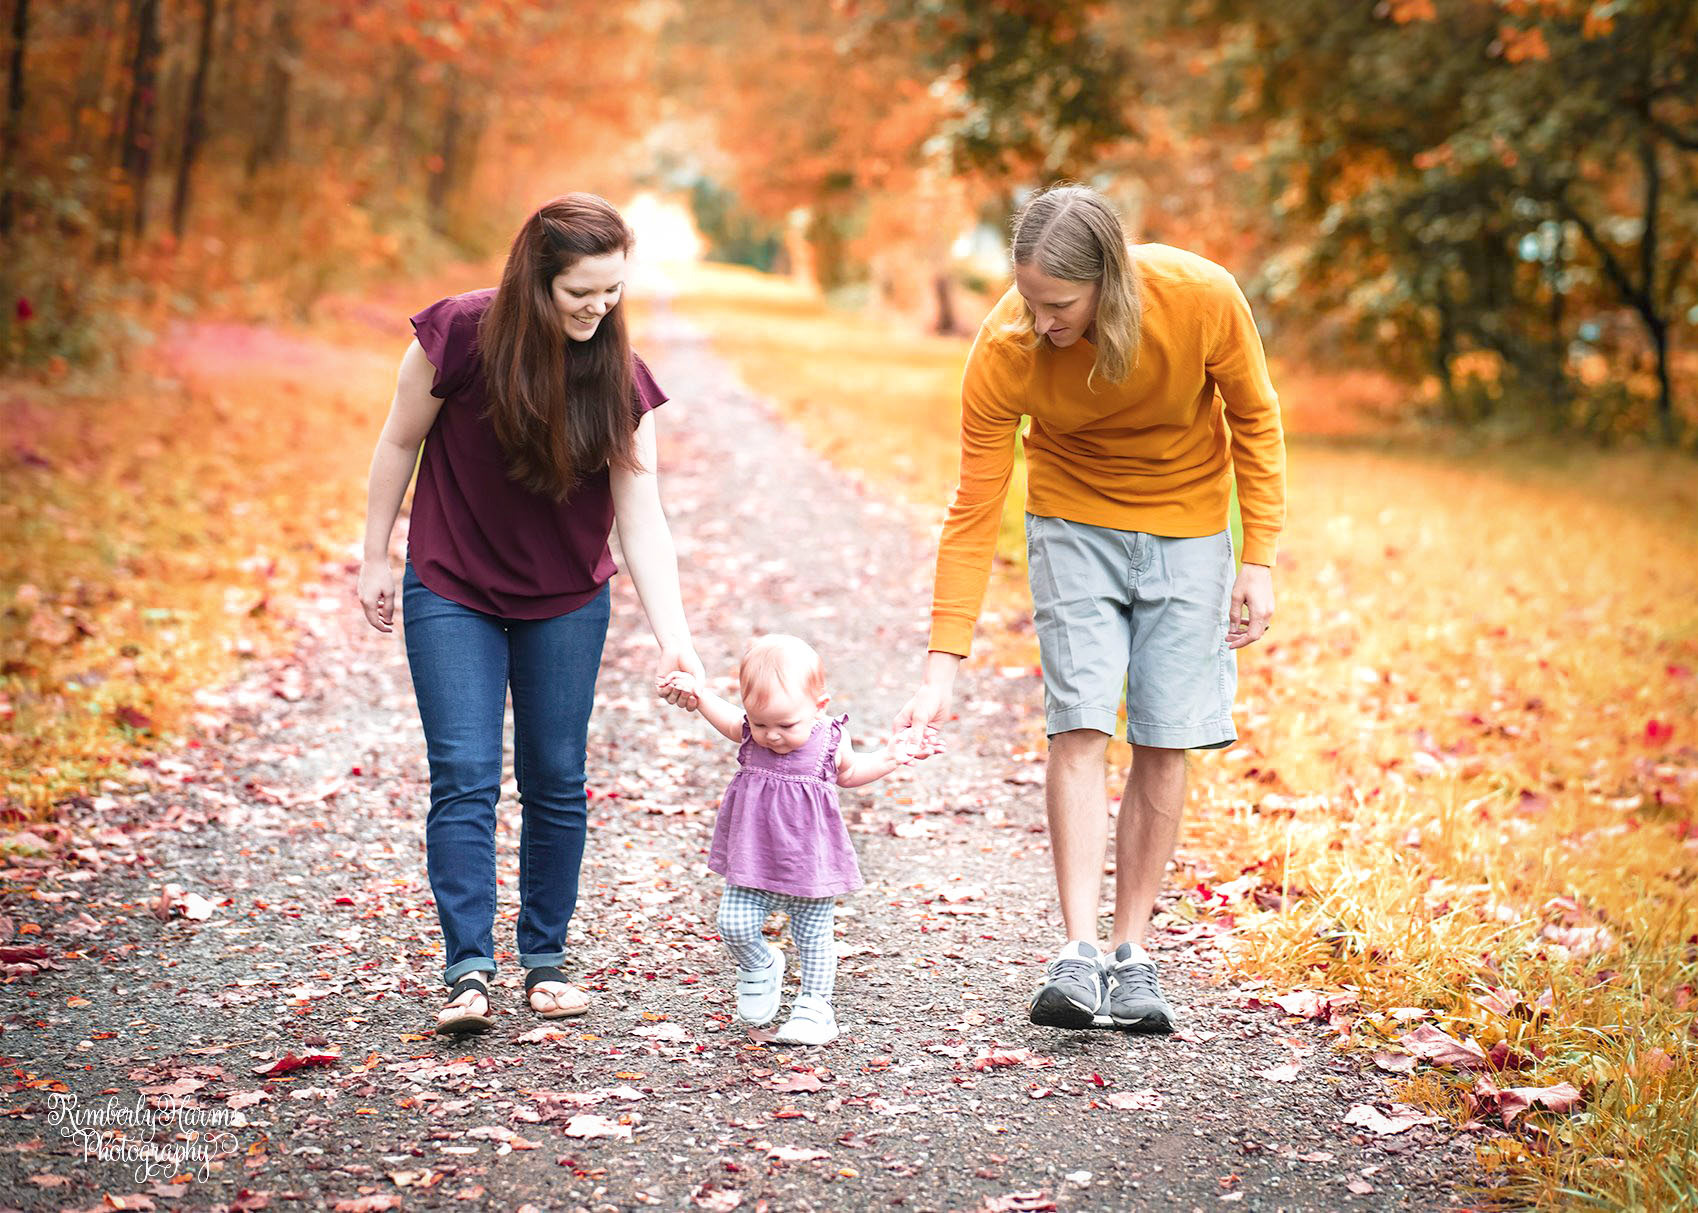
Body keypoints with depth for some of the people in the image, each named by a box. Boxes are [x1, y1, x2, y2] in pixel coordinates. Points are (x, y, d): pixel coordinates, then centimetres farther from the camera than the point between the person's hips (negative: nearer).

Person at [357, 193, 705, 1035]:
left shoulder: (620, 378, -14)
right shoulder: (458, 335, -19)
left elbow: (641, 516, -14)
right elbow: (400, 442, -4)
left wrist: (672, 637, -22)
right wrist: (375, 557, 1)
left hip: (566, 602, 2)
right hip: (450, 593, -2)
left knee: (556, 781, 5)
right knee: (464, 777, -10)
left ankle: (545, 961, 17)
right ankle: (467, 971, -10)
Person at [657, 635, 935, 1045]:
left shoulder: (829, 741, -10)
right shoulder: (748, 733, -8)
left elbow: (848, 773, 13)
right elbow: (722, 715, 14)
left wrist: (892, 757, 2)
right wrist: (695, 691, -1)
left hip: (810, 863, -1)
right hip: (753, 859, 1)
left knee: (814, 937, 7)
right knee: (734, 924, -8)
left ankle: (814, 1005, 26)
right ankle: (759, 968, 23)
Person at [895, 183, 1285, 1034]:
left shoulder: (1202, 300, -27)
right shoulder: (1003, 353, -26)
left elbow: (1255, 421, -9)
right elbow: (974, 511, -19)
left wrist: (1260, 561, -9)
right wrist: (943, 665, -23)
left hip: (1188, 523, 1)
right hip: (1074, 521, 0)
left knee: (1165, 741, -3)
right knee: (1080, 724, -14)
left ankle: (1130, 954, 6)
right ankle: (1078, 954, -11)